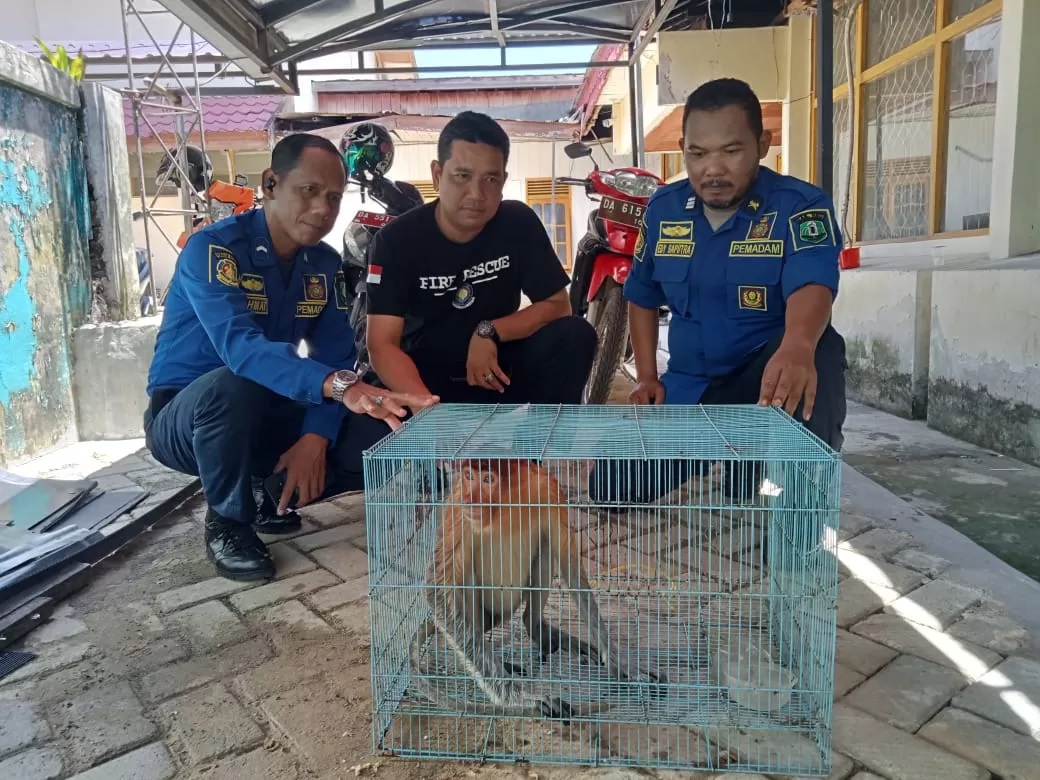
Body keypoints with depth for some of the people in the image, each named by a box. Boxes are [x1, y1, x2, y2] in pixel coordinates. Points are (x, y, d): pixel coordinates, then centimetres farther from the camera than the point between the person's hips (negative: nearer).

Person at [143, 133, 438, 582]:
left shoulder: (325, 264, -2)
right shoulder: (213, 248, -21)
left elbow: (336, 356, -8)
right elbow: (240, 346, -38)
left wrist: (316, 436, -26)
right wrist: (339, 386, -53)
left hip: (265, 416, 5)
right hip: (185, 417, -4)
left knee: (382, 438, -16)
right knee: (232, 385, -40)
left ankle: (270, 499, 8)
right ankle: (227, 521, -12)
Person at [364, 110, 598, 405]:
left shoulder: (520, 223, -8)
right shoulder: (396, 239, -15)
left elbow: (557, 305, -6)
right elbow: (382, 345, -22)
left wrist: (490, 332, -23)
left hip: (495, 371, 2)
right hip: (425, 377, -2)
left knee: (576, 336, -23)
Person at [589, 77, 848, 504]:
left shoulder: (801, 205, -12)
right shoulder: (663, 208, 2)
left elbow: (811, 285, -31)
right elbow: (642, 296, 15)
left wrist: (797, 346, -55)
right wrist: (646, 377, 4)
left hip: (768, 374, -4)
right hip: (689, 386, 5)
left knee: (819, 356, -39)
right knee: (613, 487, -7)